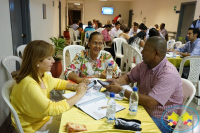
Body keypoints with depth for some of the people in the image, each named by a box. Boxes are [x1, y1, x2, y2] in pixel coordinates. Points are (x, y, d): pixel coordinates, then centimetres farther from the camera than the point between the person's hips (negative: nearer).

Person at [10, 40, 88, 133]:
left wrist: (75, 86, -7)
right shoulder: (29, 85, -32)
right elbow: (52, 109, -34)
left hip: (44, 116, 7)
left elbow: (58, 82, 11)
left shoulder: (41, 75, -6)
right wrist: (78, 95, -25)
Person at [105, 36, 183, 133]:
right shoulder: (145, 65, -2)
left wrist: (121, 91, -26)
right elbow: (128, 77, 11)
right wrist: (116, 81, -11)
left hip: (162, 120, -6)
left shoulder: (168, 74, -26)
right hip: (144, 109, 7)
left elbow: (150, 102, -32)